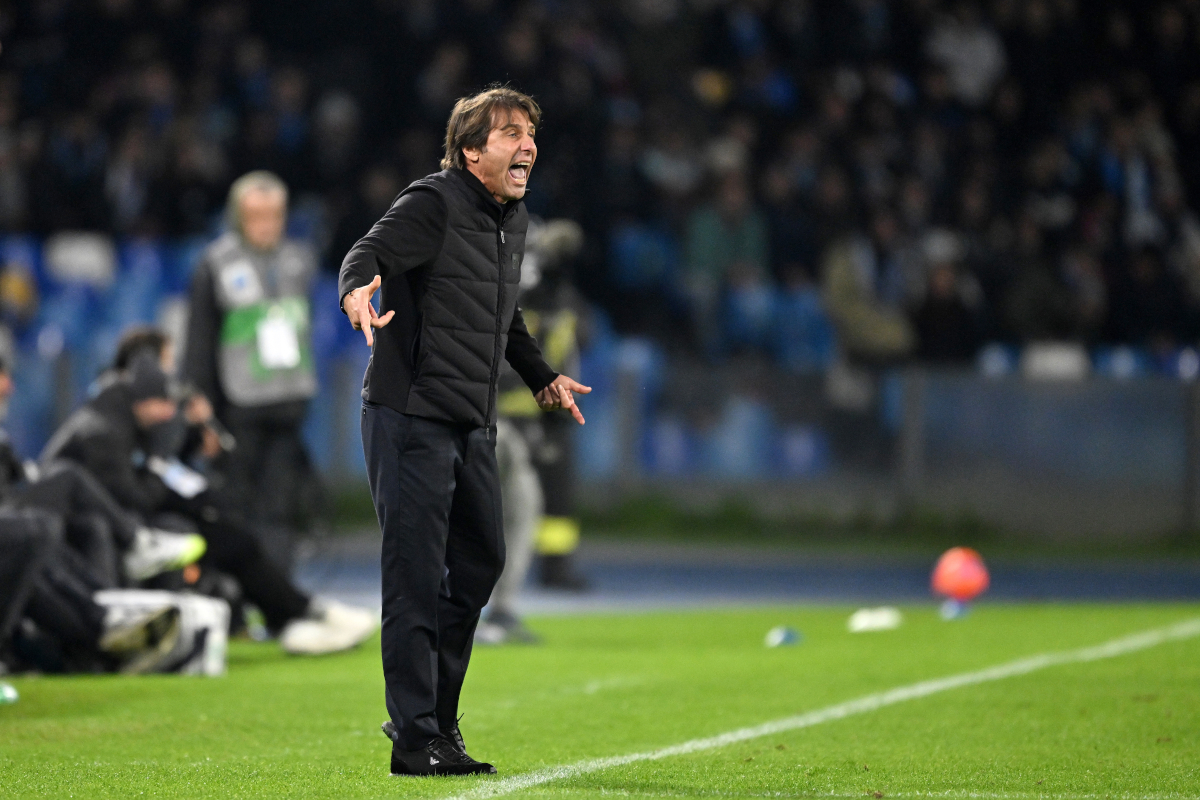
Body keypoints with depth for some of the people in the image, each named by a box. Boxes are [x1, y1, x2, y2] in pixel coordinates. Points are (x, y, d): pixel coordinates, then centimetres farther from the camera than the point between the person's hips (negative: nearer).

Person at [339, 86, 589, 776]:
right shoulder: (434, 203, -11)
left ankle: (431, 712, 26)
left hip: (474, 428, 9)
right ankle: (417, 739, -5)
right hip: (410, 417, -9)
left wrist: (543, 377, 32)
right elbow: (371, 251, -28)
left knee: (481, 563, 13)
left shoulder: (514, 220, 15)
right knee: (416, 577, -8)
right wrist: (358, 288, -49)